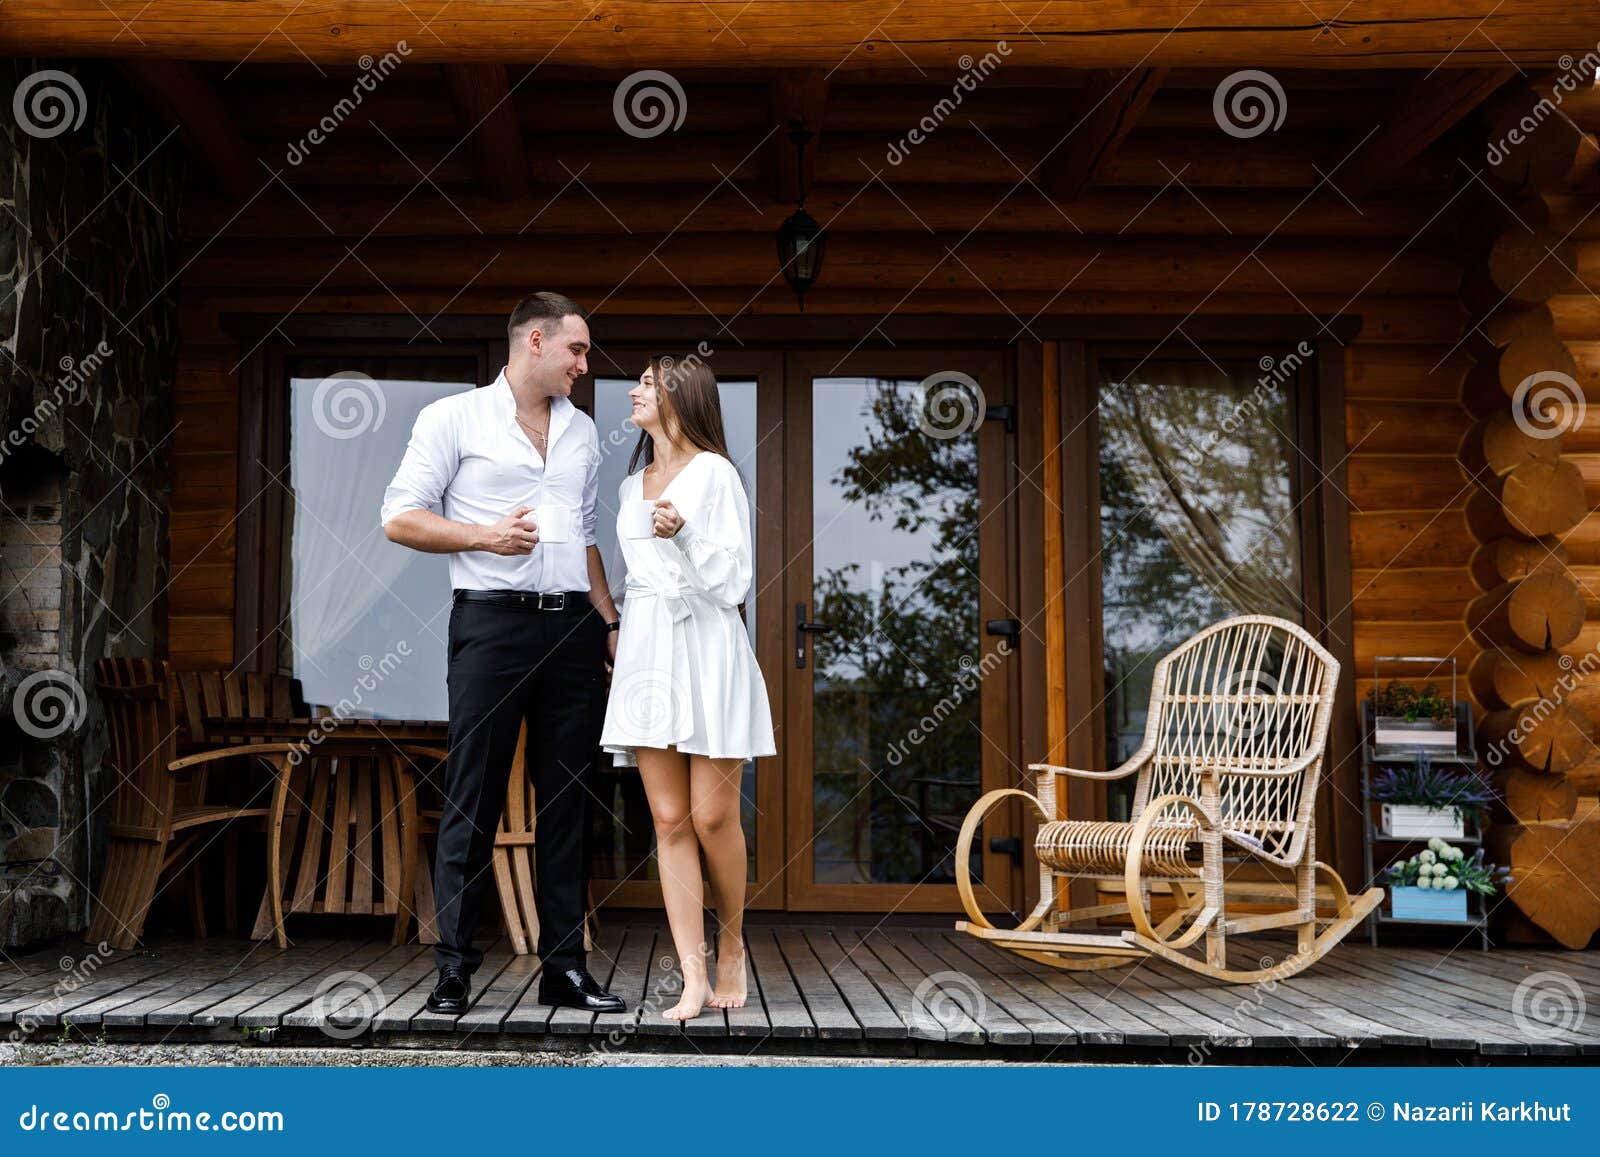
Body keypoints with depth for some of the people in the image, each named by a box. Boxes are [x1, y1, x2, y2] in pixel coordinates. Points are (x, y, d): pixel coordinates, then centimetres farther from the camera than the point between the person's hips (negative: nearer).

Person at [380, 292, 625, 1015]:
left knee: (567, 800, 5)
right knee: (472, 800, -3)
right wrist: (485, 536, -12)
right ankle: (454, 968, 5)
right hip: (492, 620, -5)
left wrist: (609, 621, 15)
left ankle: (564, 967, 11)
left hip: (573, 625, 5)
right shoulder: (455, 418, 3)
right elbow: (399, 519, 0)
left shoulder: (581, 430, 19)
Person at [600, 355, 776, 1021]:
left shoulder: (714, 473, 0)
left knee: (712, 816, -6)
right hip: (645, 651, 5)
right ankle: (694, 978, -1)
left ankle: (732, 945, 18)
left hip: (704, 647, -5)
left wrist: (684, 534, -19)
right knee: (669, 820, -2)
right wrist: (617, 637, 20)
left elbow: (734, 582, -6)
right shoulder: (632, 484, 19)